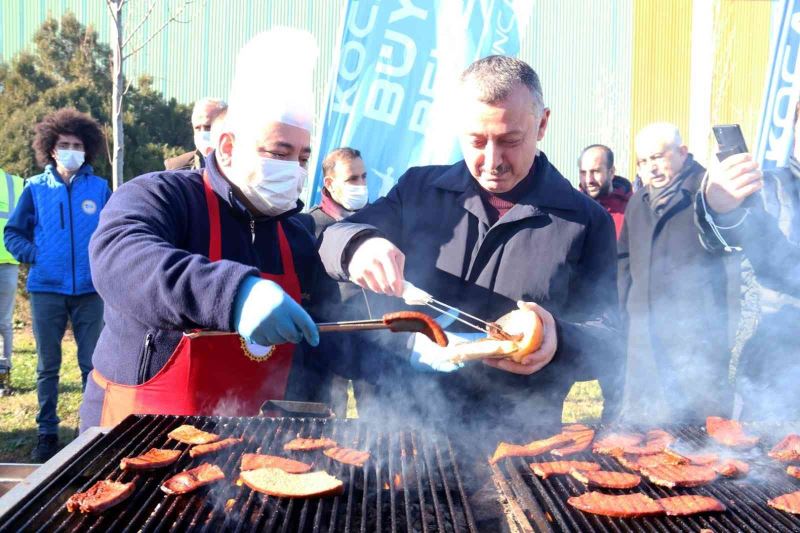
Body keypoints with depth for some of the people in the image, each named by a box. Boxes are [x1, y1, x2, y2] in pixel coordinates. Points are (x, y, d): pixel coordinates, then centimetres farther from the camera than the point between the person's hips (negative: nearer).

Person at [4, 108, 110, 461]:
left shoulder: (99, 188, 3)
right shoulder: (35, 188, 4)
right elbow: (13, 233, 9)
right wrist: (34, 256, -5)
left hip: (89, 290, 0)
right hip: (46, 290, 1)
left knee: (92, 364, 3)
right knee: (47, 366, 8)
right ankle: (47, 433, 19)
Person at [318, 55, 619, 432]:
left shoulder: (586, 221, 3)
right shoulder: (419, 189, 9)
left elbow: (606, 341, 3)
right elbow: (334, 239, 10)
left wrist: (558, 341, -21)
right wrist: (360, 244, -16)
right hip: (402, 417, 4)